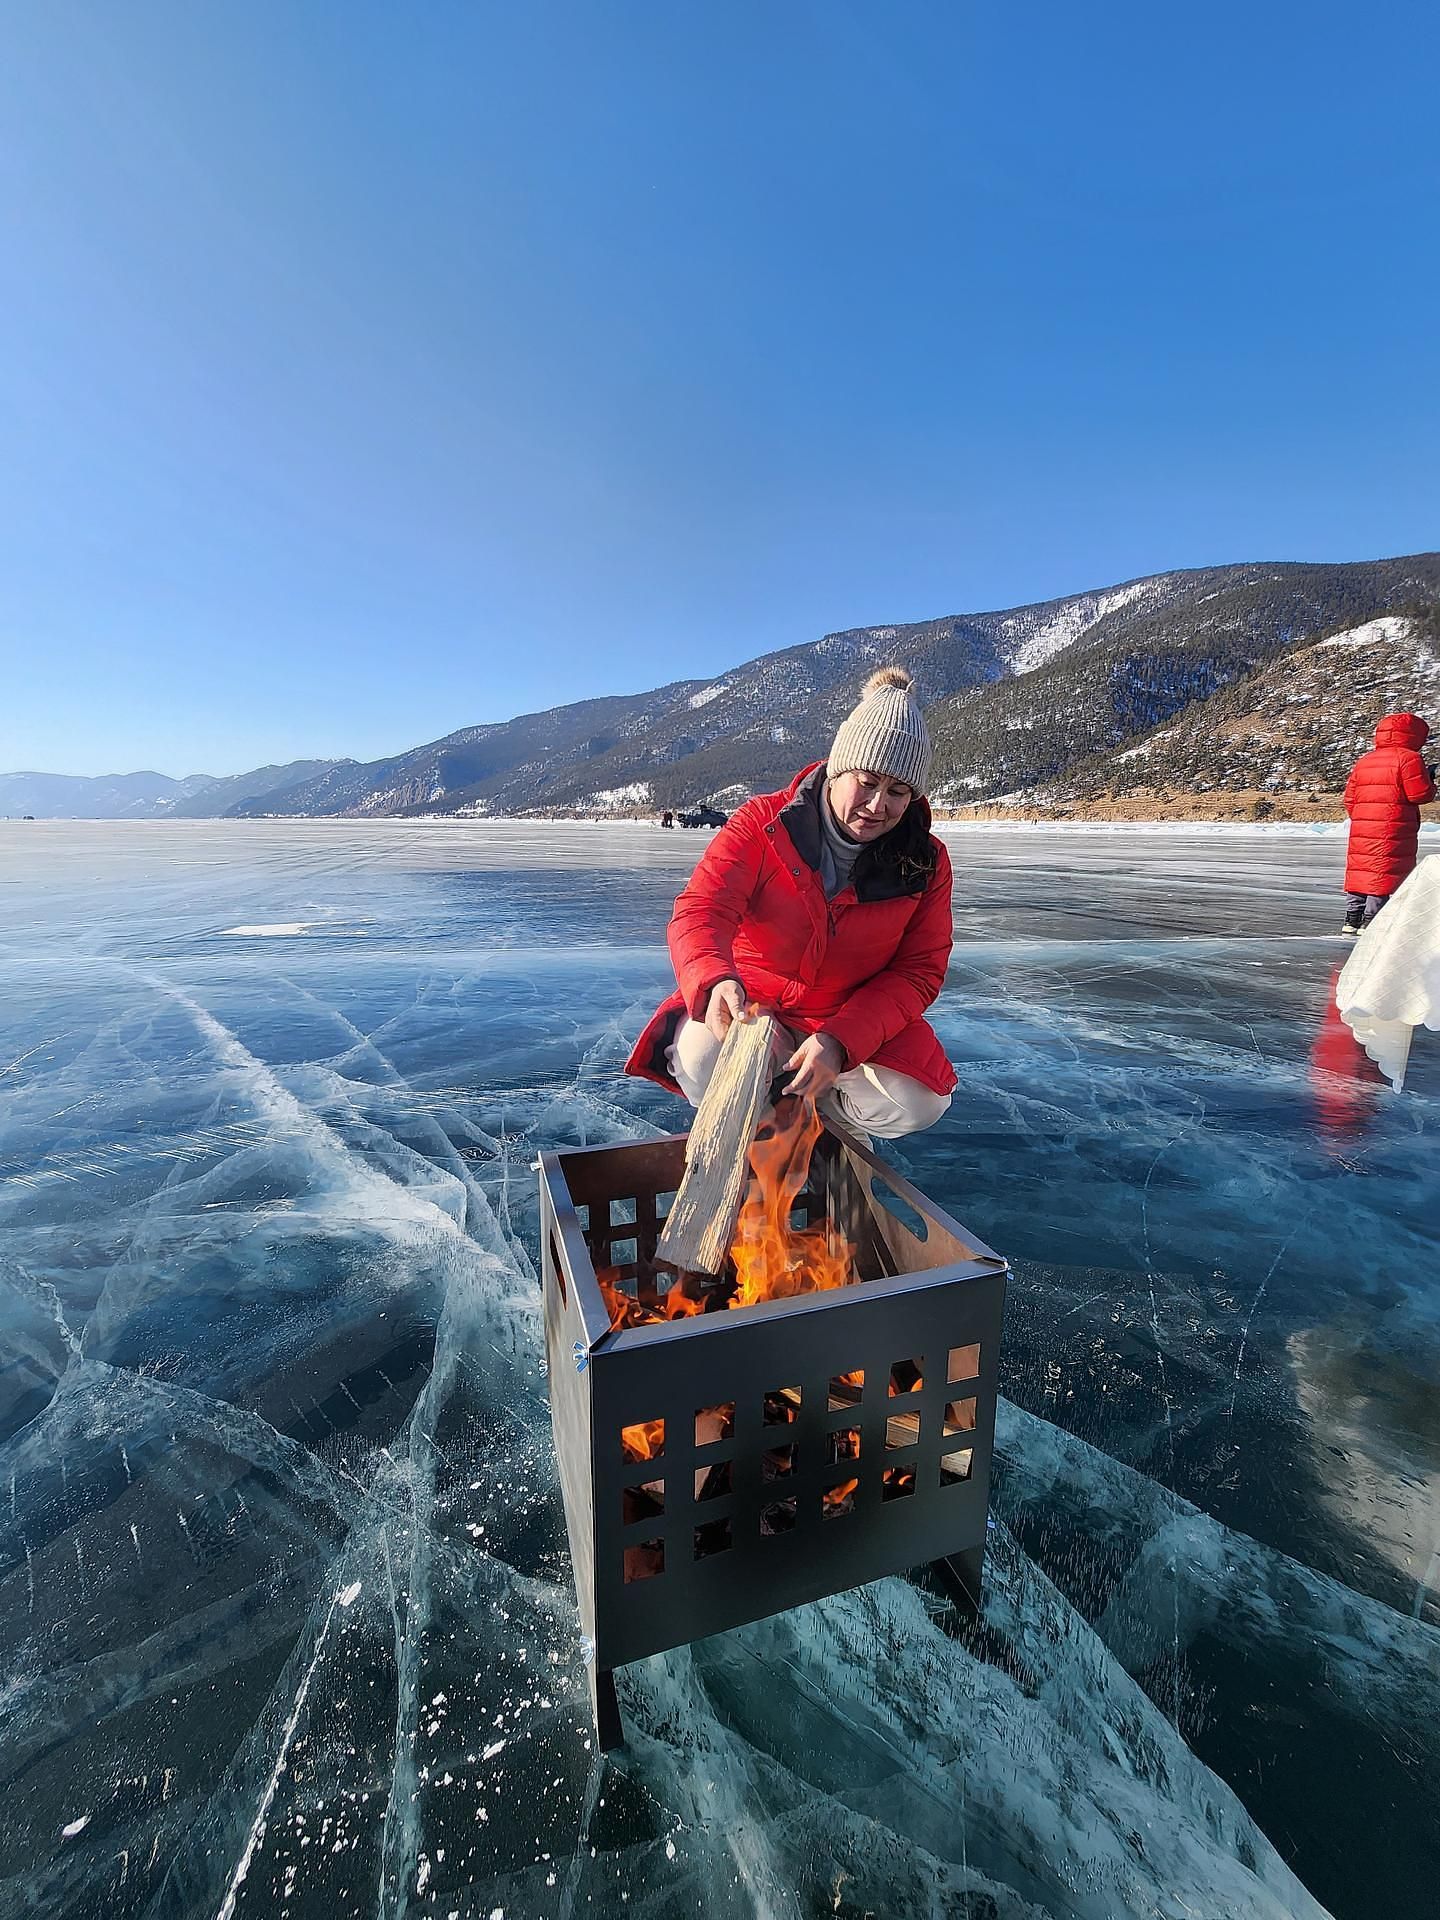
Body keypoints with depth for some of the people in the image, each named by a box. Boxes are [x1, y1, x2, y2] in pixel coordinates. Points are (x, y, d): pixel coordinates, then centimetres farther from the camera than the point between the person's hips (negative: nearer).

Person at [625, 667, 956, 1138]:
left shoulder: (926, 864, -7)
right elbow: (701, 910, -24)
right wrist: (715, 981, -49)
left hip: (857, 1016, 2)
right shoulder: (763, 822, -14)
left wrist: (839, 1041, -29)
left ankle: (812, 1102, 10)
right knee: (702, 1064, -33)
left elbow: (918, 972, -11)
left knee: (917, 1105, -23)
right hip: (748, 1001, -2)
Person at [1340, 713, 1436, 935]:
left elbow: (1350, 798, 15)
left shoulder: (1363, 761, 15)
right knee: (1384, 875, -5)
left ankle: (1351, 921, 11)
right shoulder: (1408, 758, -5)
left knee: (1360, 872, 10)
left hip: (1361, 829, 7)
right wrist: (1429, 780, 11)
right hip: (1393, 831, -7)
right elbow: (1420, 794, -8)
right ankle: (1370, 922, -8)